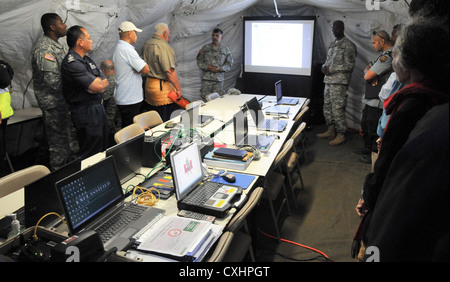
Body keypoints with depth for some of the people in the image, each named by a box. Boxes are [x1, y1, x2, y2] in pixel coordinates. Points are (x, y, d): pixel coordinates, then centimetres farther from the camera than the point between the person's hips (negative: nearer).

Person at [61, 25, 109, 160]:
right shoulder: (72, 64, -18)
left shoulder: (86, 59, 13)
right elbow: (98, 87, -22)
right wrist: (99, 82, -1)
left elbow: (105, 82, 9)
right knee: (90, 153, -3)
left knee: (103, 148, 18)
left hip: (98, 107, 10)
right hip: (86, 112, -10)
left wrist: (96, 84, -12)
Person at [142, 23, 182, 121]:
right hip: (162, 87, -9)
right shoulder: (163, 47, -16)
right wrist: (178, 88, -15)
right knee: (163, 121, 0)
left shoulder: (147, 44, 11)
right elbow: (170, 71, -21)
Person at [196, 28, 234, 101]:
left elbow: (229, 63, 6)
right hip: (206, 78, 0)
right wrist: (207, 67, -11)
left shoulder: (226, 50, 6)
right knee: (205, 99, -1)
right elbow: (199, 61, 7)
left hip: (219, 79, 0)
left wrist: (220, 68, -11)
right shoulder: (205, 48, 7)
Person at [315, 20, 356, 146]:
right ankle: (330, 131, 23)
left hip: (339, 82, -8)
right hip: (328, 80, 8)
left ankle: (341, 135, 0)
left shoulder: (348, 45, -6)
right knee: (327, 107, 11)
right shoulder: (332, 44, 19)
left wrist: (331, 69, -14)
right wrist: (324, 67, 2)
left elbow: (350, 65, -12)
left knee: (338, 108, -8)